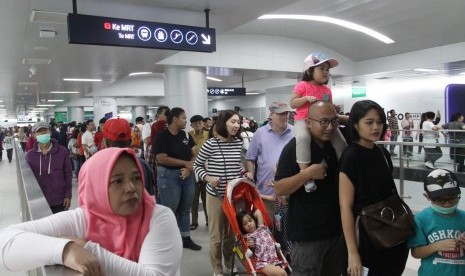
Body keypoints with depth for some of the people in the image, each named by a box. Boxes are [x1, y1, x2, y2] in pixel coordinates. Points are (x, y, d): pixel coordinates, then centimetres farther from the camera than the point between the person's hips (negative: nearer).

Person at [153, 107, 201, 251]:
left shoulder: (186, 135, 8)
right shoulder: (162, 136, -10)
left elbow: (195, 154, 7)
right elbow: (162, 159, -19)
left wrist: (189, 168, -12)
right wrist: (186, 163, -14)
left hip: (187, 175, 6)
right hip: (169, 176, -6)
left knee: (185, 209, 15)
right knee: (169, 210, 3)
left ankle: (186, 238, 27)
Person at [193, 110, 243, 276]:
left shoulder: (238, 143, 2)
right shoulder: (211, 144, -13)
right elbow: (197, 166, -3)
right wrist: (207, 177, -19)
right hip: (216, 195, -4)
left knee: (232, 233, 18)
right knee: (216, 235, 8)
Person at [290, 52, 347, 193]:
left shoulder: (327, 89, 14)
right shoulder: (303, 85, -3)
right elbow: (292, 103, -5)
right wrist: (306, 98, -19)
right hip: (303, 120, -6)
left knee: (341, 141, 0)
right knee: (303, 138, -38)